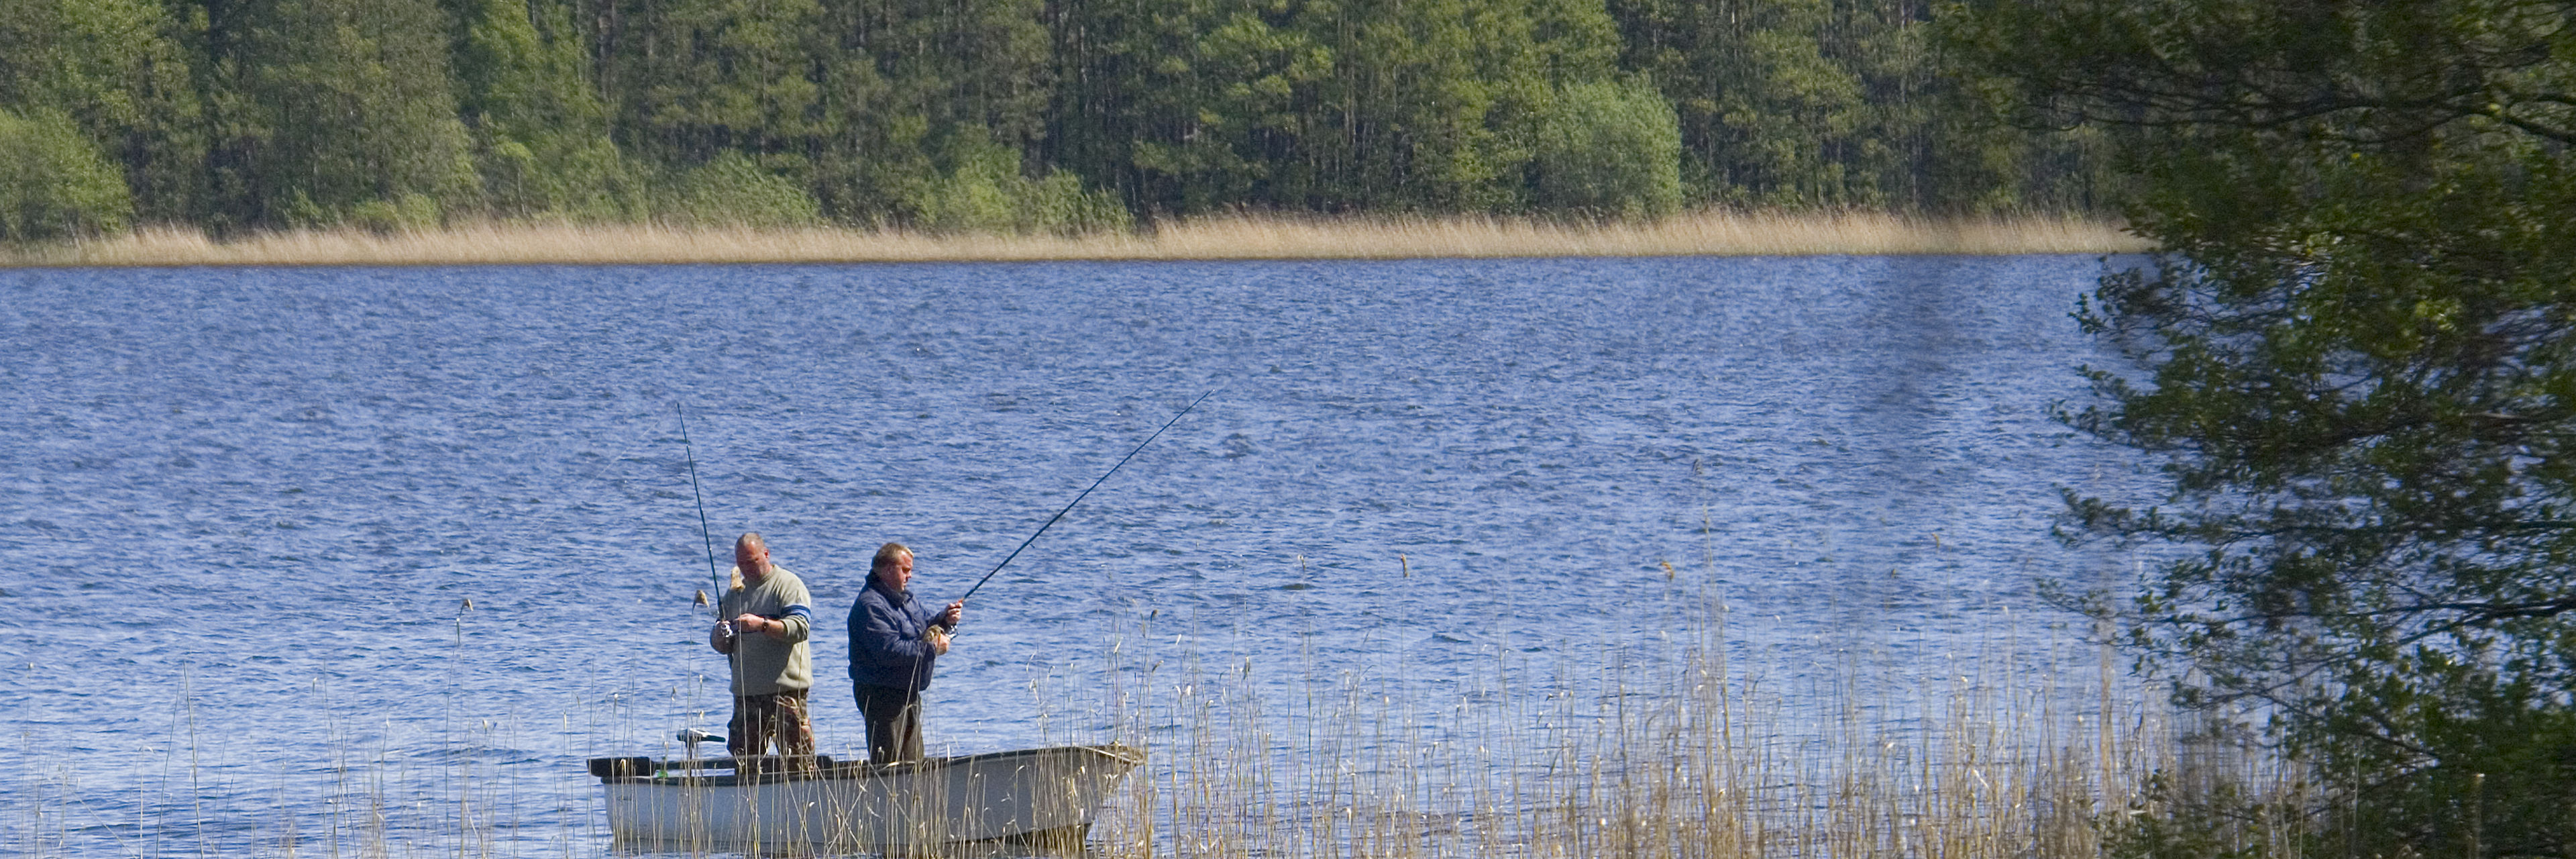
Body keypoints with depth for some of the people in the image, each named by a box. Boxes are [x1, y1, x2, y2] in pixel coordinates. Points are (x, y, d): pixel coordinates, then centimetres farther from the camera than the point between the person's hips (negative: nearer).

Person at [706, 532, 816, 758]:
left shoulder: (788, 584, 0)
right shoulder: (735, 593, 19)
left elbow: (800, 627, -15)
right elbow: (721, 646, 20)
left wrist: (762, 624, -27)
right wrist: (720, 635, -4)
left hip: (785, 688, -6)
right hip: (746, 692, 6)